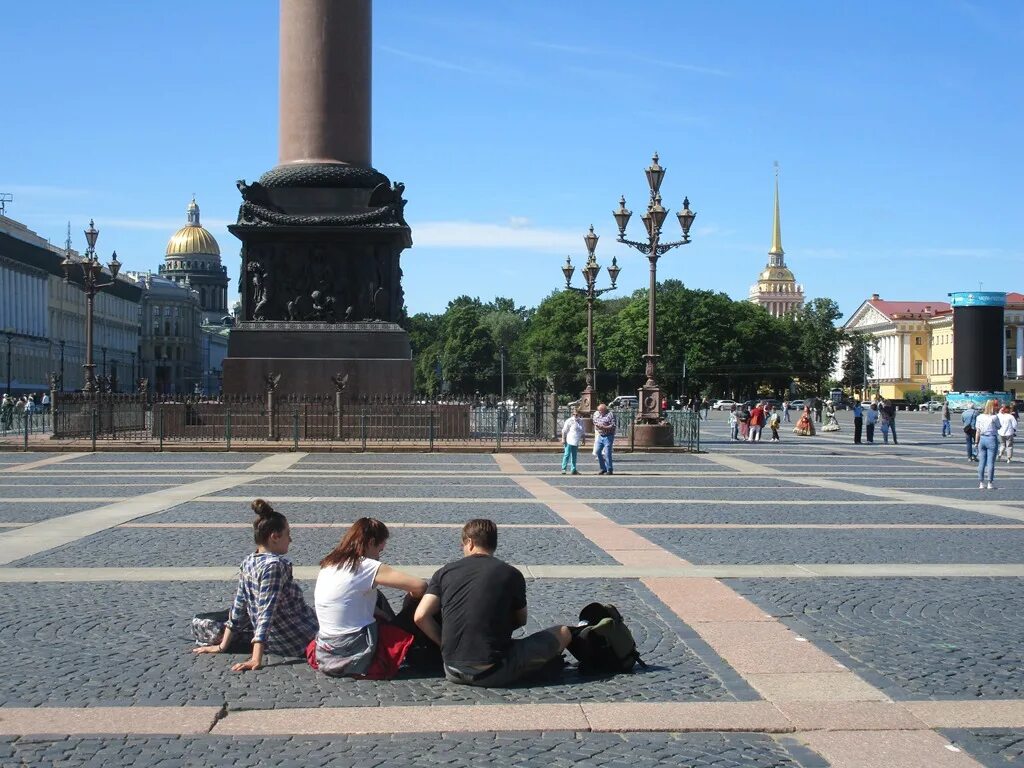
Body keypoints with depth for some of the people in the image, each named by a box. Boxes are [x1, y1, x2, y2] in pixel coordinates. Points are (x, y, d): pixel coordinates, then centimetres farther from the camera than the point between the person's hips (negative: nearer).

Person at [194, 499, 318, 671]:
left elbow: (238, 606, 7)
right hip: (300, 642, -8)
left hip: (273, 643, 8)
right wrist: (257, 659, -30)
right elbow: (266, 612, -27)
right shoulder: (275, 565, -24)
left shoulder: (247, 563, 0)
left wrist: (223, 645, 13)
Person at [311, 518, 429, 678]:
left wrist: (388, 617, 15)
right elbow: (420, 586, -17)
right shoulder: (367, 567, -14)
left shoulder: (329, 565, 7)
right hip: (359, 660, -8)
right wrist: (412, 598, 4)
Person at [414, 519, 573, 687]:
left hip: (453, 673, 2)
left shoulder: (445, 571, 7)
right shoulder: (511, 574, 3)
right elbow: (521, 621, 16)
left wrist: (446, 644, 11)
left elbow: (420, 617, -1)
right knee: (563, 633, 13)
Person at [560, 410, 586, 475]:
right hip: (569, 441, -6)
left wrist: (583, 439, 17)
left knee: (574, 456, 10)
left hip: (576, 442, 6)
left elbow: (583, 431, 21)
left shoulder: (581, 421, 11)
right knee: (567, 455, -7)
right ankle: (563, 469, -3)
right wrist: (563, 439, -11)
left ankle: (573, 470, 16)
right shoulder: (569, 421, -7)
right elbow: (564, 431, -7)